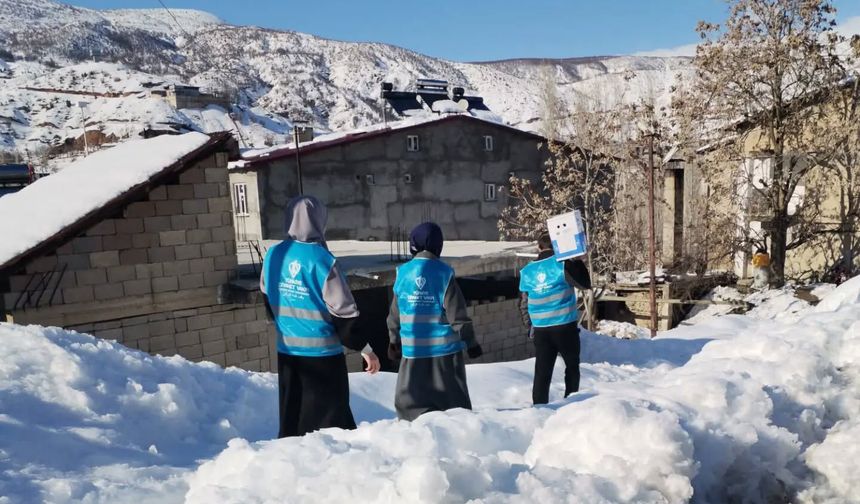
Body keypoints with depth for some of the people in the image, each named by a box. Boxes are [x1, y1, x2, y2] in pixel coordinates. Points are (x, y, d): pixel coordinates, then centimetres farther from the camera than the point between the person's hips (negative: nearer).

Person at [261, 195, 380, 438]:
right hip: (322, 354, -6)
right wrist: (365, 347, -6)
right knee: (333, 422, 6)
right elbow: (344, 312, -16)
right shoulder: (322, 259, -18)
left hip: (287, 352, 6)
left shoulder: (273, 255, 0)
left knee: (291, 418, 16)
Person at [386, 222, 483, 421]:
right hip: (445, 347, -2)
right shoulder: (444, 273, -9)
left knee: (410, 400, 12)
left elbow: (395, 314, 8)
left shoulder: (402, 273, 0)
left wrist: (394, 340, 21)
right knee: (454, 398, 9)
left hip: (413, 349, 2)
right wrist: (471, 342, 2)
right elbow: (457, 314, -9)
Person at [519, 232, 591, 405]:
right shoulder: (562, 264, -9)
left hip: (540, 329, 3)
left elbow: (523, 305, 9)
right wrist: (578, 261, 8)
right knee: (572, 366, 16)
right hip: (565, 327, -3)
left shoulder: (527, 271, 3)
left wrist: (530, 327, 20)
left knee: (542, 371, 6)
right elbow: (585, 284, 2)